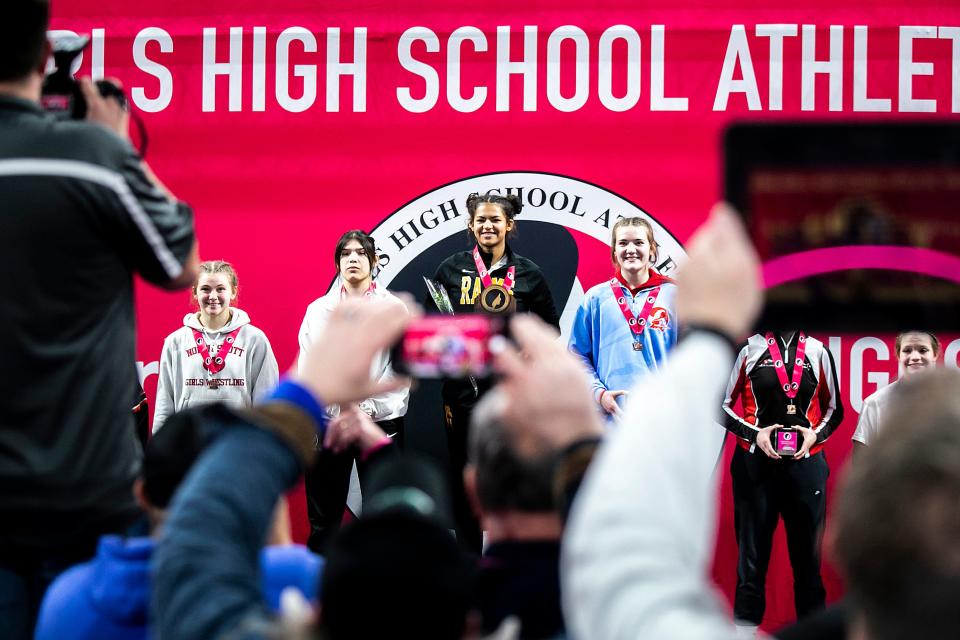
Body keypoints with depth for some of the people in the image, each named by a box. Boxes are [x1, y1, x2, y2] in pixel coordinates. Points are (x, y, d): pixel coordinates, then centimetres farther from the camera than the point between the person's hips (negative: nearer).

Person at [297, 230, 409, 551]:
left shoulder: (394, 307, 5)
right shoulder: (318, 310, 11)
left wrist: (366, 406, -11)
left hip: (381, 419, -1)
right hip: (327, 420, 1)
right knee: (324, 517, 3)